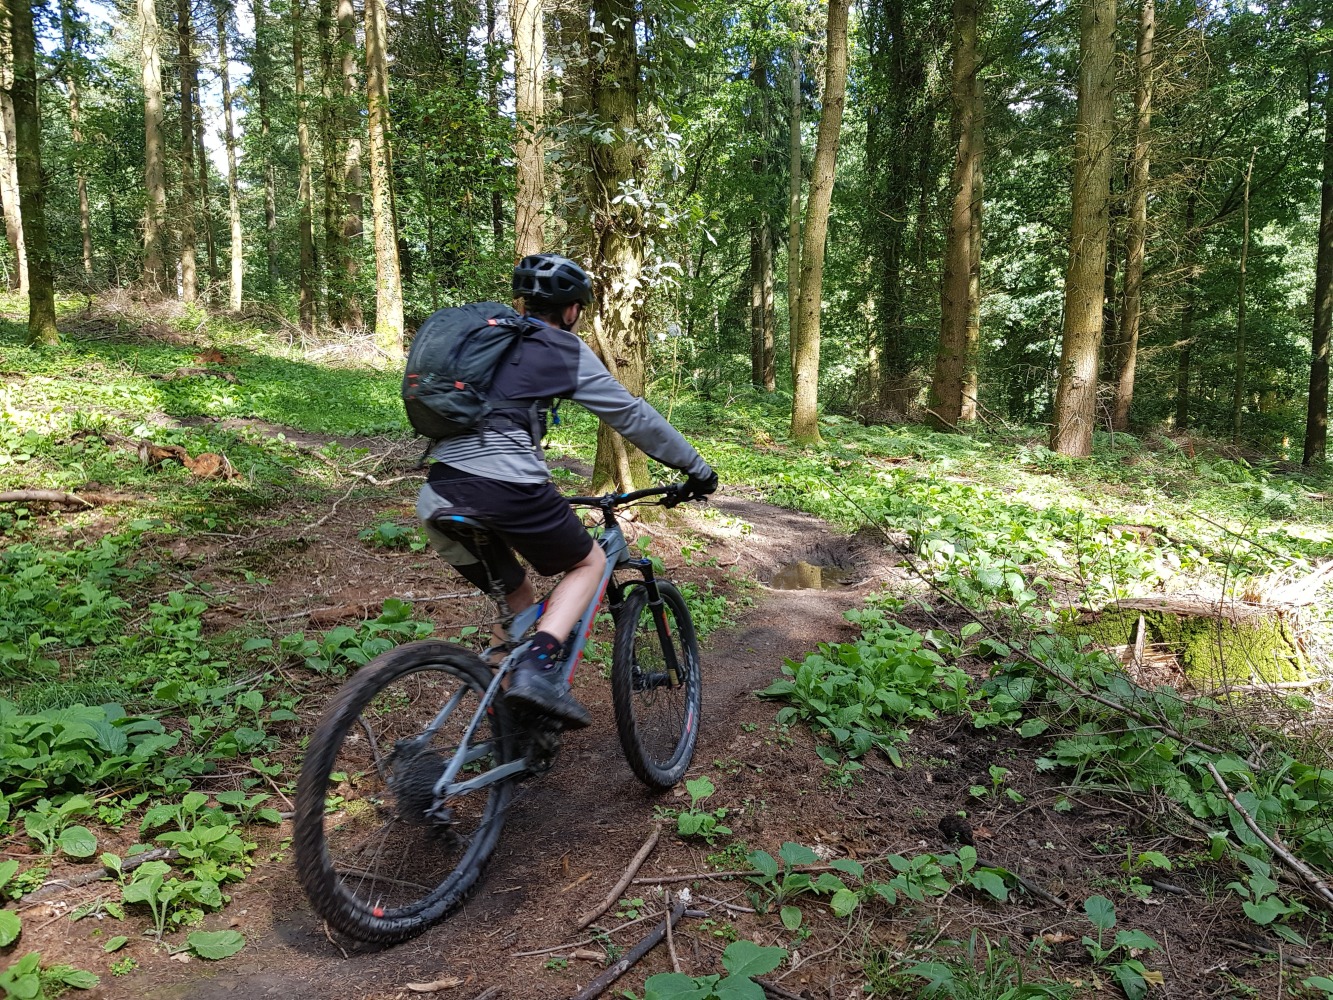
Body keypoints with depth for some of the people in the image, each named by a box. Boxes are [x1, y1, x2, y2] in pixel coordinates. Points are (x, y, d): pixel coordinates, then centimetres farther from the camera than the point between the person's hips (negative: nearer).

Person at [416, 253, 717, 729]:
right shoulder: (565, 350, 6)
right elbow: (632, 416, 9)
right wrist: (696, 467, 20)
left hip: (441, 492, 7)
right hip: (507, 488, -6)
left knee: (518, 597, 24)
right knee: (590, 563, 17)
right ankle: (537, 668, -5)